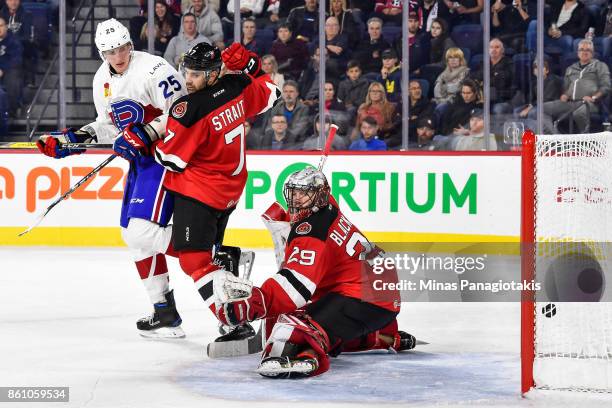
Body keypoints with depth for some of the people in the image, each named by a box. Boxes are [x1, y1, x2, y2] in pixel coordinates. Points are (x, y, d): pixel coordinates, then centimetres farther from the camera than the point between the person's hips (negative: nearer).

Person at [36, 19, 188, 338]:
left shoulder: (152, 69, -18)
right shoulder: (102, 80, 9)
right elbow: (108, 126, 20)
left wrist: (147, 133, -27)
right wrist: (72, 139, 8)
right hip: (140, 158, 9)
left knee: (143, 230, -21)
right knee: (133, 234, 7)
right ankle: (165, 312, 11)